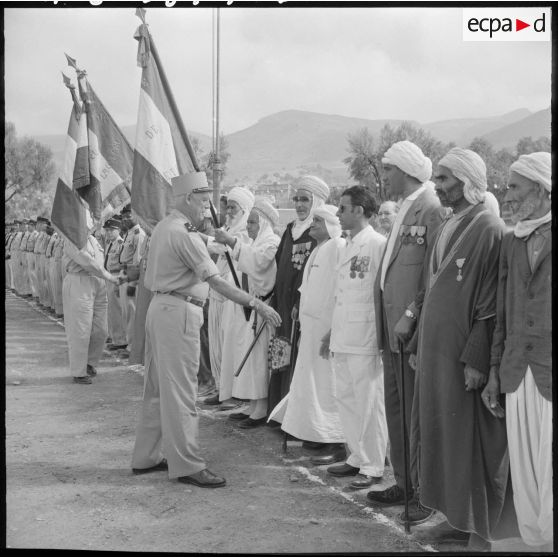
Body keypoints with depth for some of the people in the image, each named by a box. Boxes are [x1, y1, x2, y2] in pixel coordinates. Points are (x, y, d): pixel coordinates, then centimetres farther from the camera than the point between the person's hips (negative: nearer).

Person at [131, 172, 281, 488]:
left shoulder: (164, 227, 13)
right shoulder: (184, 234, -17)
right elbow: (216, 281, -22)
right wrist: (256, 304, -21)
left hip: (161, 307, 10)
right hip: (179, 312, -10)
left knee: (158, 388, 16)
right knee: (180, 391, -4)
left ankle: (147, 457, 27)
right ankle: (187, 465, 4)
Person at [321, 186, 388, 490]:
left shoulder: (378, 244, -12)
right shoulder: (346, 246, 15)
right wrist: (333, 331, 20)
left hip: (366, 338, -9)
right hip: (343, 337, 9)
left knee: (369, 402, 0)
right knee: (345, 398, 14)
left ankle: (373, 467, 11)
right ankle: (357, 457, 28)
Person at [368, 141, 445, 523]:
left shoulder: (431, 209, -14)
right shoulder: (406, 209, 15)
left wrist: (414, 317, -19)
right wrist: (389, 323, 11)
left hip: (414, 332, -9)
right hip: (393, 329, 9)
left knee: (417, 413, 0)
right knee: (396, 409, 16)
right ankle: (404, 484, 29)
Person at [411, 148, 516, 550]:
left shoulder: (489, 230, -14)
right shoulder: (446, 229, 11)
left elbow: (492, 306, -17)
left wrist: (476, 359, -20)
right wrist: (420, 346, 16)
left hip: (466, 358, -8)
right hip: (436, 354, 8)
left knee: (475, 441, 3)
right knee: (443, 436, 14)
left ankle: (485, 530, 17)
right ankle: (458, 518, 28)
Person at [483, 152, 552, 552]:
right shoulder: (511, 242, 12)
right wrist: (495, 371, 14)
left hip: (548, 376, -5)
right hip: (518, 379, 5)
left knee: (547, 484, 0)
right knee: (525, 484, 12)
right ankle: (536, 544, 26)